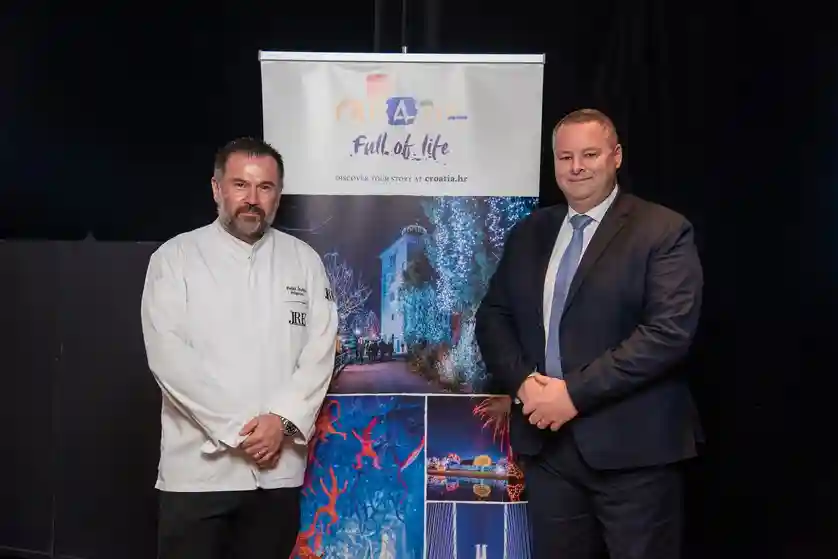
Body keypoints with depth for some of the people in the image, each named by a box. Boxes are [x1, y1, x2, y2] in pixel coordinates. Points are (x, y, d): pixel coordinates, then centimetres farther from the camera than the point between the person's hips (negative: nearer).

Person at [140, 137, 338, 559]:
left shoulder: (304, 261, 8)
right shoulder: (175, 258, 0)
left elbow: (319, 352, 1)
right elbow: (169, 357, -9)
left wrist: (282, 421, -13)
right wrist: (237, 429, -13)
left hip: (278, 468, 2)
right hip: (198, 467, -2)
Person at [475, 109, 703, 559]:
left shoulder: (663, 232, -5)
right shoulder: (529, 233, 12)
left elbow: (668, 332, -16)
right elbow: (492, 317, 12)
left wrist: (575, 393, -18)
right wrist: (522, 381, -7)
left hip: (631, 446, -4)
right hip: (545, 441, 5)